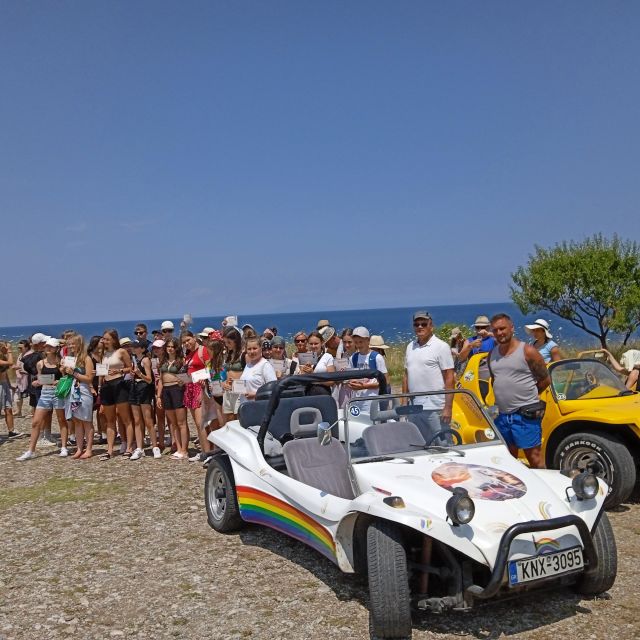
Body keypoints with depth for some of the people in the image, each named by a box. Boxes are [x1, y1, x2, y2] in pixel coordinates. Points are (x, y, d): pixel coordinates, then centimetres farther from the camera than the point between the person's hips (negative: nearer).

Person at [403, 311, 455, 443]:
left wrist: (448, 407, -15)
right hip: (414, 408, 6)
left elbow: (449, 378, -9)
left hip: (435, 408, -6)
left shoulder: (441, 346, -6)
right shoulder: (410, 347, 13)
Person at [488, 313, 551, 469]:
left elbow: (545, 380, -2)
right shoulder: (492, 354, 10)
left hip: (526, 415, -6)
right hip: (502, 415, 6)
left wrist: (526, 395, 3)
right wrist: (505, 395, 10)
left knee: (534, 457, -3)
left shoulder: (528, 351, -7)